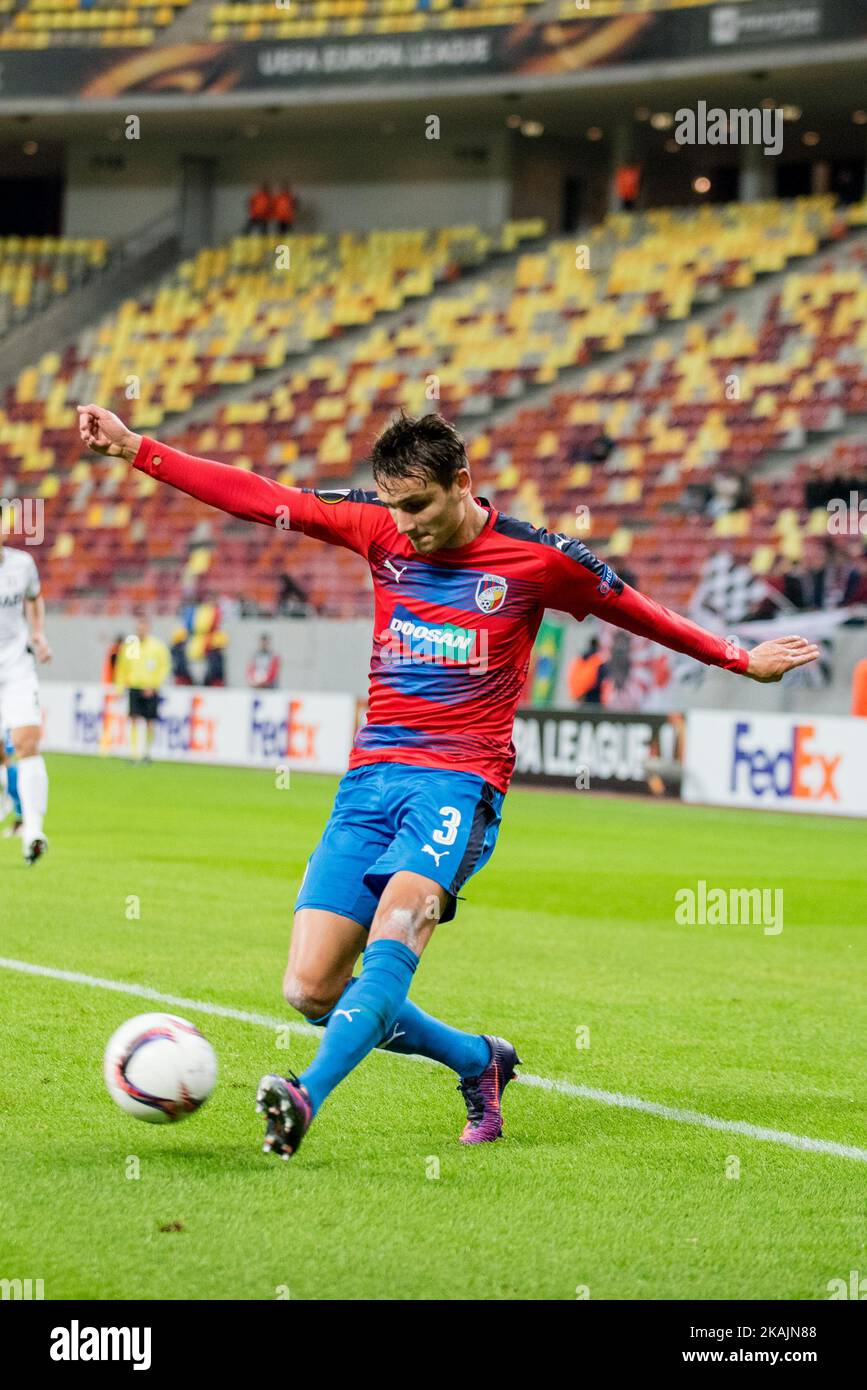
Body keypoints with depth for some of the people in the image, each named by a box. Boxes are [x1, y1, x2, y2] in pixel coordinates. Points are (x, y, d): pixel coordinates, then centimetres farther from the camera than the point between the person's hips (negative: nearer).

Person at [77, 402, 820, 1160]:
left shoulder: (536, 558, 0)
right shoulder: (377, 529, 7)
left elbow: (637, 611, 15)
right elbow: (257, 496, 7)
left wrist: (741, 659, 19)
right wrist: (134, 448, 2)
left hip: (459, 782, -4)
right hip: (370, 778, 4)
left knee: (390, 946, -30)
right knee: (310, 990, -4)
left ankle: (306, 1097, -47)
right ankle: (478, 1060, 16)